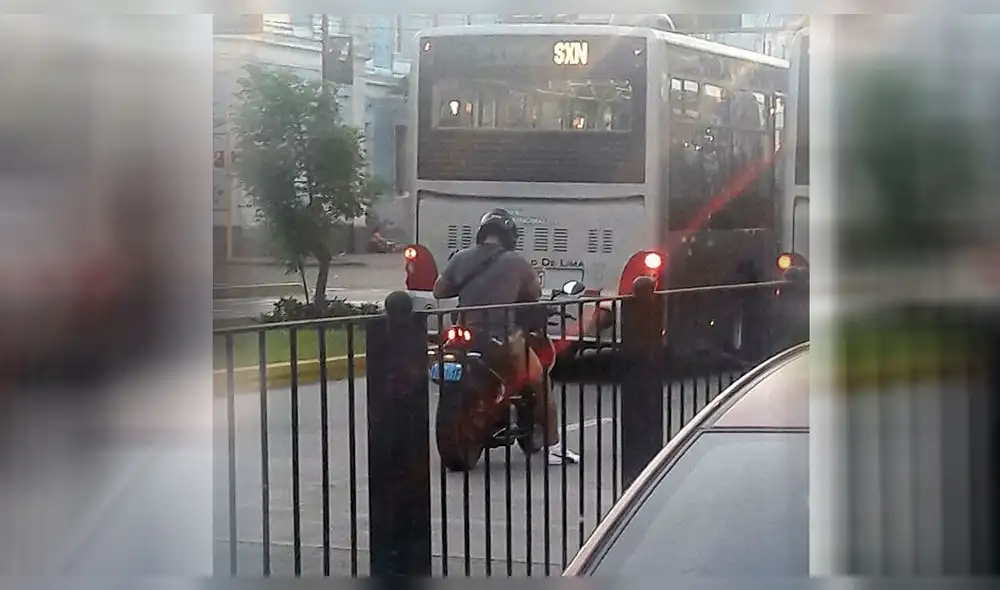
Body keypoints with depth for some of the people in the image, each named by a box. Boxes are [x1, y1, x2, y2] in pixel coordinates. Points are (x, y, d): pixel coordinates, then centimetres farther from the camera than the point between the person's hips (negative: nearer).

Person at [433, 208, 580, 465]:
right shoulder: (515, 262, -4)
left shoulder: (460, 258, 3)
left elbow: (439, 291, 8)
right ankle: (553, 447, 14)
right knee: (541, 383, 16)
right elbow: (535, 292, 8)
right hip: (504, 339, -3)